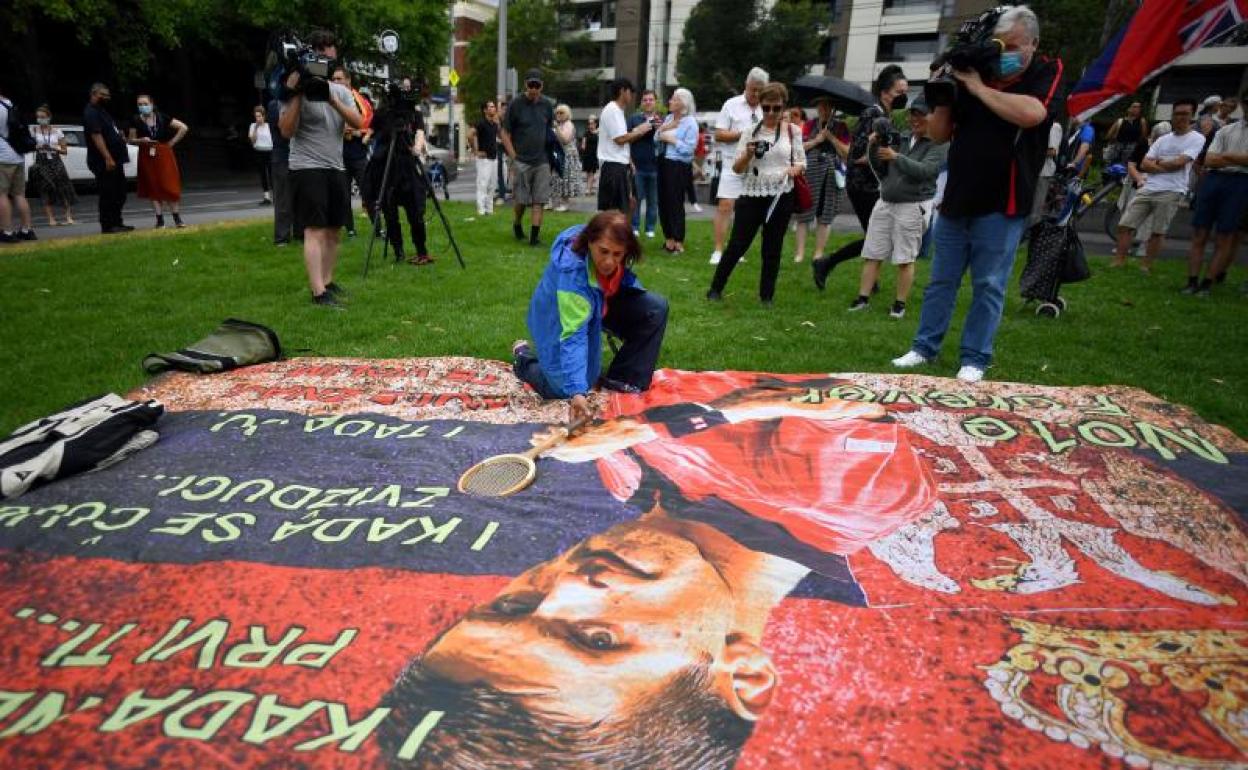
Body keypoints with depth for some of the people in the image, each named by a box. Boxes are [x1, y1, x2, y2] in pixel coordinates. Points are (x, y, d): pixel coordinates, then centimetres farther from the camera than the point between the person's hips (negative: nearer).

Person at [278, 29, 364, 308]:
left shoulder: (340, 90, 12)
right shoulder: (297, 90, -4)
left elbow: (358, 123, -2)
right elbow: (286, 131, -13)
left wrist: (332, 99, -13)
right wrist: (297, 94, -17)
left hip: (337, 169, 6)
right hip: (307, 168, -6)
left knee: (333, 230, 8)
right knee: (315, 230, -13)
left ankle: (327, 282, 18)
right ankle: (318, 293, -17)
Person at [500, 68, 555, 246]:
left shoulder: (546, 105, 7)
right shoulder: (515, 105, -3)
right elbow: (505, 134, -1)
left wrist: (550, 154, 9)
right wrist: (514, 157, -8)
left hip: (542, 161, 3)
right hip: (522, 161, -3)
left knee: (539, 201, -2)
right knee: (522, 200, 2)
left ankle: (534, 236, 0)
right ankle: (517, 225, 29)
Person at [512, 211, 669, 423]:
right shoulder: (572, 273, -41)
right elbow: (574, 336, -44)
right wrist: (577, 392, -50)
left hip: (598, 304, 6)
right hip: (559, 320, -6)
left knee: (656, 307, -13)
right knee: (564, 389, -15)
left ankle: (624, 380, -1)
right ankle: (524, 356, 17)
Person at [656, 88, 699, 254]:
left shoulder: (690, 122, -9)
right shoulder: (668, 118, 12)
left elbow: (689, 148, -16)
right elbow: (656, 140, 12)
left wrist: (672, 139, -12)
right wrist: (661, 129, -5)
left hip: (679, 166, -7)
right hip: (664, 163, 7)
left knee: (676, 203, -4)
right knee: (663, 201, 10)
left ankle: (678, 243, 5)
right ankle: (668, 239, 22)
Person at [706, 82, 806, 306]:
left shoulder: (793, 131, 5)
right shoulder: (750, 131, 3)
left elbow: (802, 163, 10)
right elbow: (737, 169, 2)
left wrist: (795, 168, -12)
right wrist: (748, 155, -18)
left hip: (781, 197, 1)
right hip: (751, 196, -1)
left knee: (772, 249, 8)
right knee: (736, 245, 1)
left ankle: (767, 295, 19)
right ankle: (715, 288, 13)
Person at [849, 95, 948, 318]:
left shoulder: (940, 144, -4)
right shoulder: (902, 139, 11)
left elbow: (924, 171, -19)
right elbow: (881, 170, 13)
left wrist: (896, 157, -23)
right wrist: (873, 149, -3)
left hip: (913, 206, -5)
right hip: (885, 202, 5)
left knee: (905, 259, 0)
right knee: (872, 253, 3)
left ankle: (900, 302, 9)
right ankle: (863, 297, 8)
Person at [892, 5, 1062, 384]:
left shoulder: (1047, 73, 0)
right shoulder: (972, 74, 7)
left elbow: (1031, 114, -22)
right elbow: (938, 135, 9)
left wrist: (978, 88, -14)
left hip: (1001, 206, -3)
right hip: (956, 200, 4)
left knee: (988, 286, 0)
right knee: (940, 281, 9)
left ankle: (975, 359, 8)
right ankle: (924, 347, 19)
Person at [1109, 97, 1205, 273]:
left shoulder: (1197, 139, 2)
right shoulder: (1163, 140, 17)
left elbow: (1179, 163, -10)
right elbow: (1144, 165, 7)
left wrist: (1157, 162, 4)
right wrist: (1166, 167, -6)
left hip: (1171, 192, -5)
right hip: (1148, 188, 5)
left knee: (1158, 231, -3)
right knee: (1125, 224, -3)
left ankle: (1146, 265, 5)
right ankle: (1119, 260, 4)